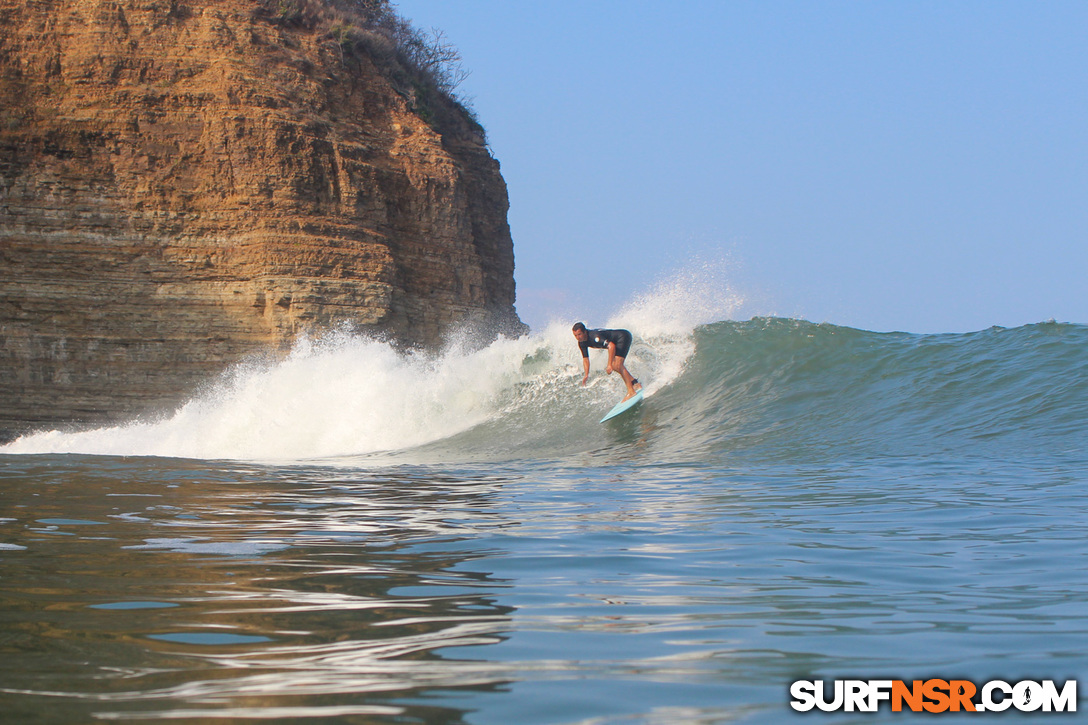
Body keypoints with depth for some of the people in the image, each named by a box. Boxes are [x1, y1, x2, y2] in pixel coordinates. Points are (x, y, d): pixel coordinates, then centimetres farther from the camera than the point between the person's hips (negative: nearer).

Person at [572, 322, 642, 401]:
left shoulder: (595, 336, -33)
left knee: (617, 364, -21)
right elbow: (585, 359, 7)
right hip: (617, 342, 9)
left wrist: (609, 365, -40)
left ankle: (631, 391, -21)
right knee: (614, 366, 7)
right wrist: (586, 375, -3)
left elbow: (611, 346, -40)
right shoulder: (582, 343, -5)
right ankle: (635, 382, 17)